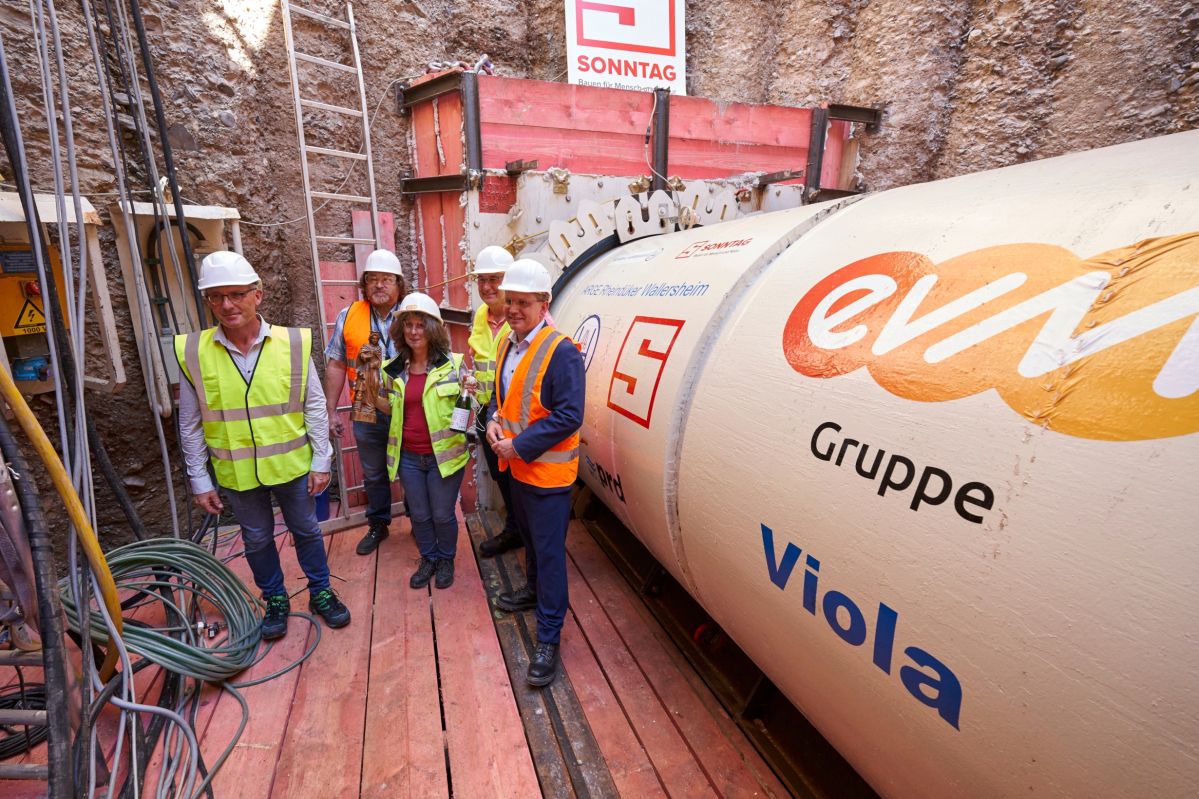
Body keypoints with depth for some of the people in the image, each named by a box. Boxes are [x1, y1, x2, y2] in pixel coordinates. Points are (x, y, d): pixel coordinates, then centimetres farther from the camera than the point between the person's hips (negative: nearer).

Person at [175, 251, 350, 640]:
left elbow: (315, 407, -5)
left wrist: (320, 461, -5)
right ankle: (275, 600, 40)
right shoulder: (193, 352, -7)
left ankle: (320, 592, 37)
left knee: (306, 531, 16)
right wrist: (200, 481, 1)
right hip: (236, 473, 1)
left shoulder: (293, 342, -11)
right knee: (257, 539, 18)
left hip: (292, 465, -1)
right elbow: (190, 425, 0)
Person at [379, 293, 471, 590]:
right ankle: (428, 559, 40)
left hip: (444, 454, -3)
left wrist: (471, 391, -22)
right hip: (408, 457, 4)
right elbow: (392, 408, 16)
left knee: (443, 515, 10)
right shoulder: (394, 370, 2)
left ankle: (446, 559, 36)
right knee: (419, 515, 17)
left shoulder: (452, 364, -9)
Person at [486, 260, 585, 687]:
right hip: (517, 467, 8)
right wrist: (493, 419, -4)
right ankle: (534, 588, 51)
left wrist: (519, 445, -21)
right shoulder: (509, 344, 5)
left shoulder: (561, 351, -20)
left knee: (550, 552, 2)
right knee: (530, 538, 27)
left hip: (548, 473, -8)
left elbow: (569, 416, -24)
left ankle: (548, 639, 16)